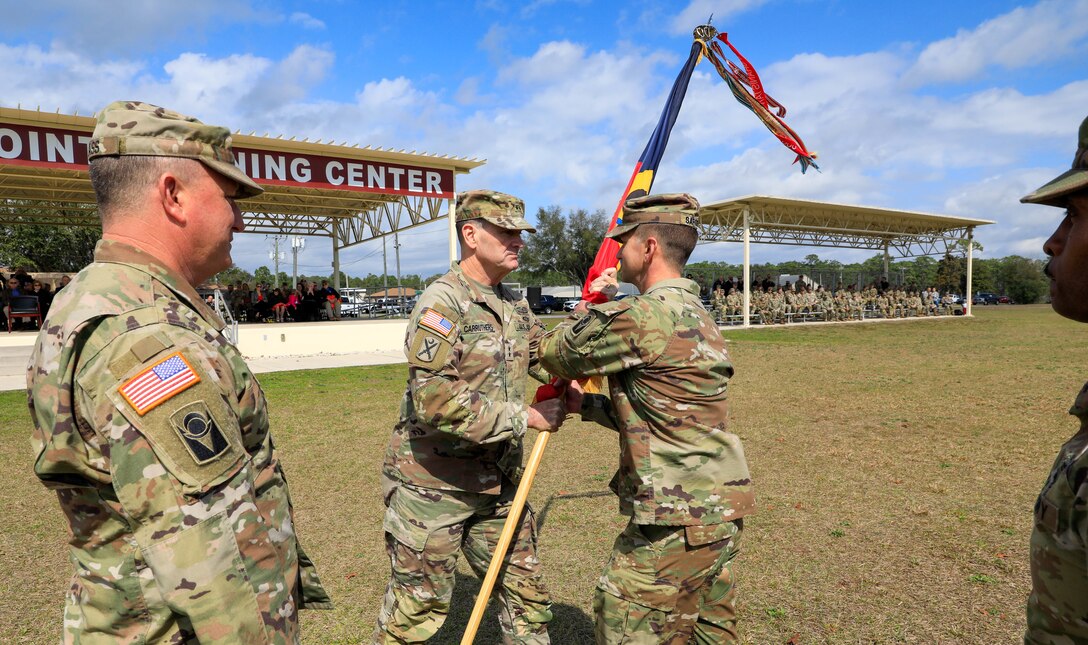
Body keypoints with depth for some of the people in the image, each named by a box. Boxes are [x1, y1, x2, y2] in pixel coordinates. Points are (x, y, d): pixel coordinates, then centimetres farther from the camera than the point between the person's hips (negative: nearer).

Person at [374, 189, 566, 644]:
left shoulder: (514, 304, 7)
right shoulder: (442, 302, -18)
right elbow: (435, 399, -28)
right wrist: (525, 416, -22)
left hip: (498, 482, 8)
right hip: (433, 484, -7)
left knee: (527, 596, 18)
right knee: (418, 607, 10)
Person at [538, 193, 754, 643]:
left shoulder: (641, 316, -20)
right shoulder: (696, 315, 12)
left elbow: (553, 354, -6)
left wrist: (588, 307, 12)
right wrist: (585, 405, 12)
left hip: (678, 520, -10)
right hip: (722, 509, 10)